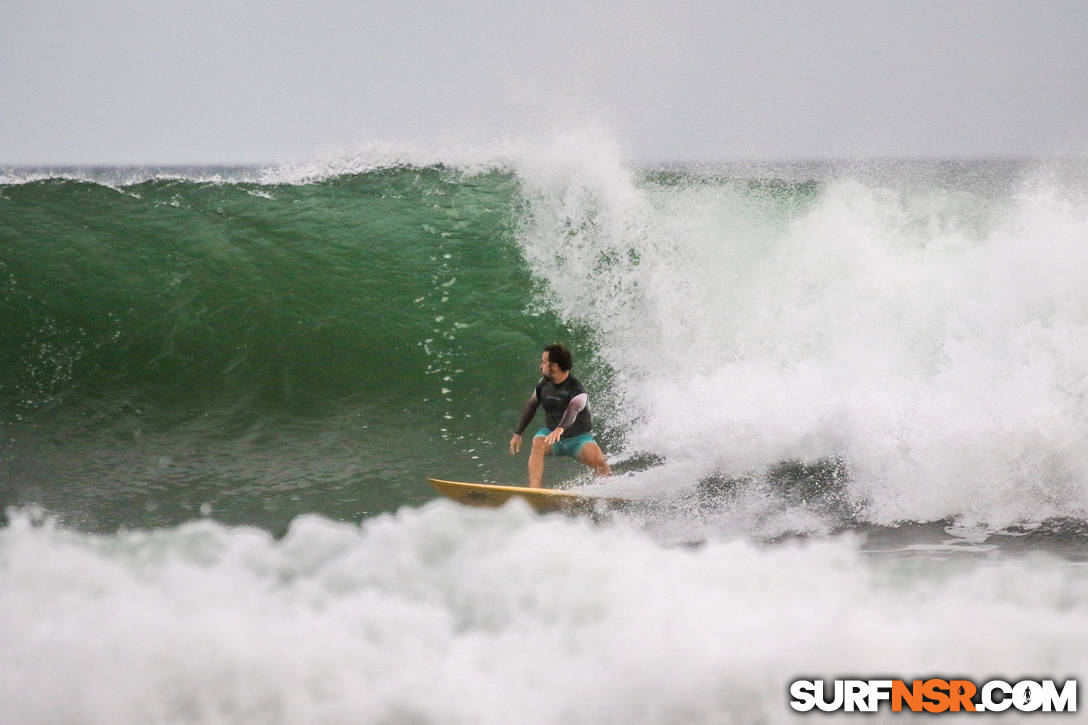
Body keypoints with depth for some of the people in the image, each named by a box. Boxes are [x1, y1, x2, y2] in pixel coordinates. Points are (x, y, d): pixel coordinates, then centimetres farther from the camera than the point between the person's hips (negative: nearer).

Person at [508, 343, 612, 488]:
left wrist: (560, 429, -64)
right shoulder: (544, 384, -5)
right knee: (537, 445, -30)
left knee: (599, 462, -27)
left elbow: (572, 411, -45)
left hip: (578, 438, -4)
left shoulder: (576, 389, -25)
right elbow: (531, 406, 9)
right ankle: (534, 491, -42)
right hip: (550, 432, 4)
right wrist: (518, 433, 8)